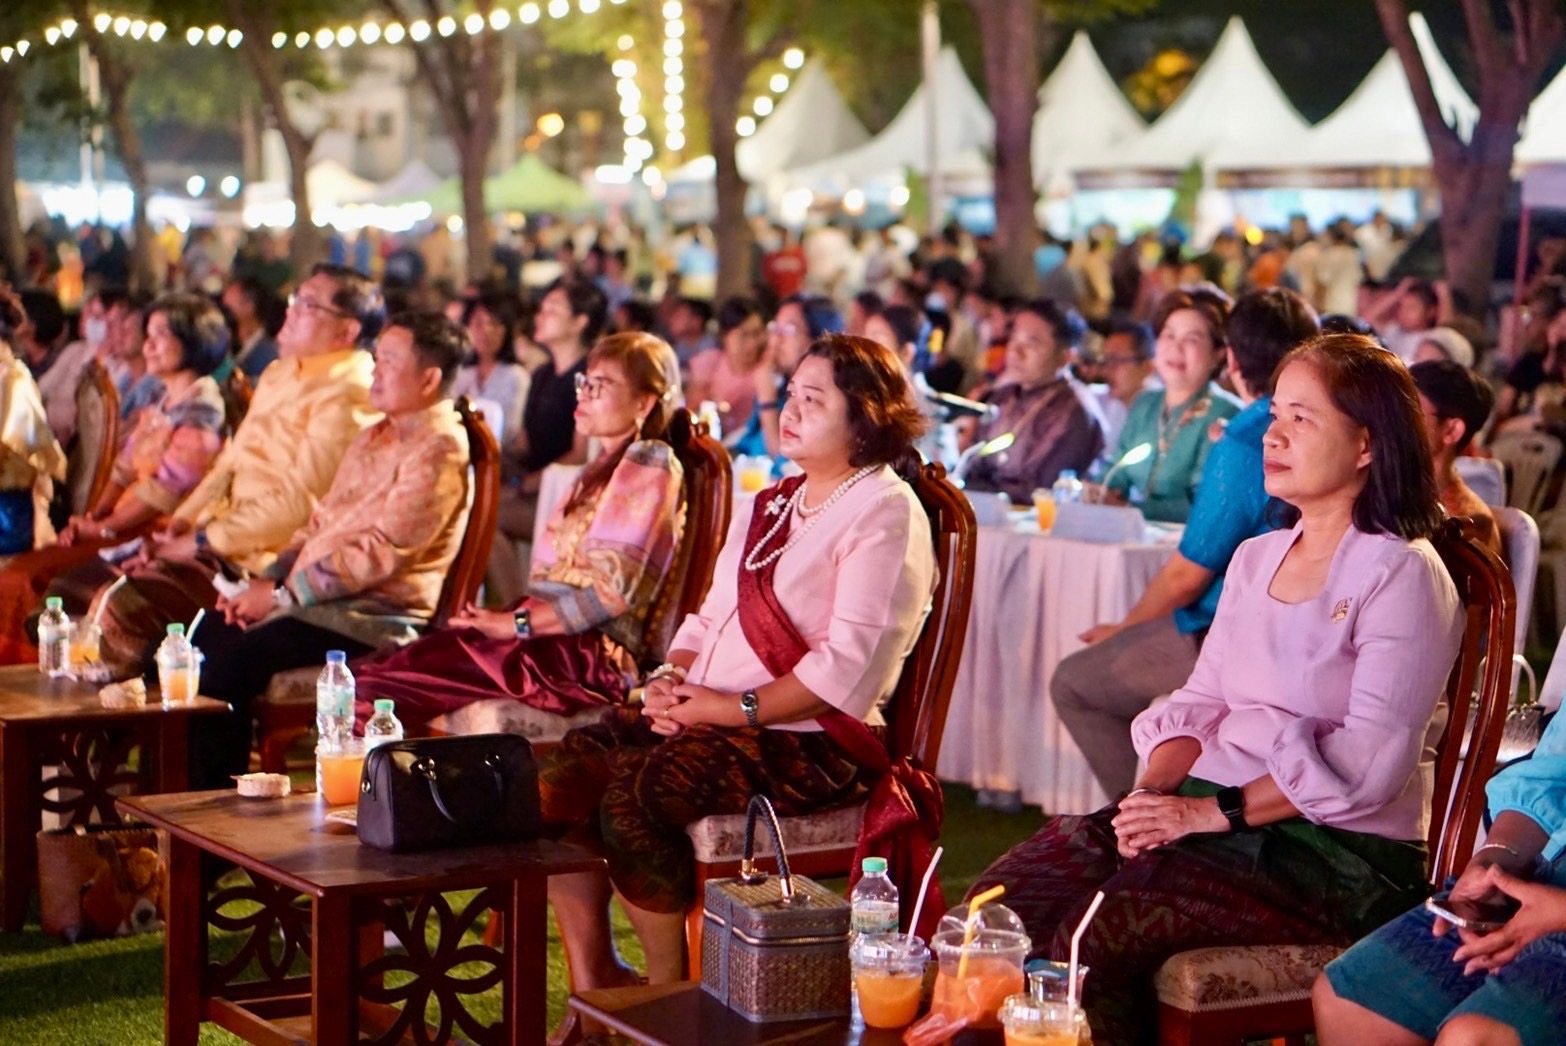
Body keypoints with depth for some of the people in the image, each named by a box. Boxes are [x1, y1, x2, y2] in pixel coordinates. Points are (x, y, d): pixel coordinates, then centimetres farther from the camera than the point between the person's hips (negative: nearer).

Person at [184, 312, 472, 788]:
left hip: (374, 615, -10)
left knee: (227, 664, -23)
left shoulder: (438, 450, -12)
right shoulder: (373, 438, 19)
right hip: (314, 600, 10)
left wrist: (282, 594, -16)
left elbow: (380, 552, -19)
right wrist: (267, 578, 5)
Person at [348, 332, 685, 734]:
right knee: (367, 676, -6)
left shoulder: (647, 463, -5)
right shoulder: (605, 466, 27)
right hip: (557, 638, 9)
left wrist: (518, 622, -14)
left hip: (589, 652, -9)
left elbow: (612, 590, -15)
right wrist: (511, 617, 5)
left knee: (384, 683, -20)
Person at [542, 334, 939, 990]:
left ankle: (669, 991, -9)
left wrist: (733, 707, -18)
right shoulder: (769, 505, 21)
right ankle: (592, 984, -2)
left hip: (810, 740, -9)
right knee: (561, 774, -11)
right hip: (708, 716, 9)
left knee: (634, 795, -29)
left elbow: (847, 667, -17)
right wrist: (671, 678, 1)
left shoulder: (885, 513, -8)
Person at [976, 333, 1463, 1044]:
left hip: (1333, 851, -7)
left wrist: (1212, 812, -19)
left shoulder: (1402, 573, -8)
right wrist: (1156, 790, -5)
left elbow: (1370, 763, -17)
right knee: (1003, 899, -15)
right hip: (1209, 807, 7)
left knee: (1087, 936, -27)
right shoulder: (1255, 559, 18)